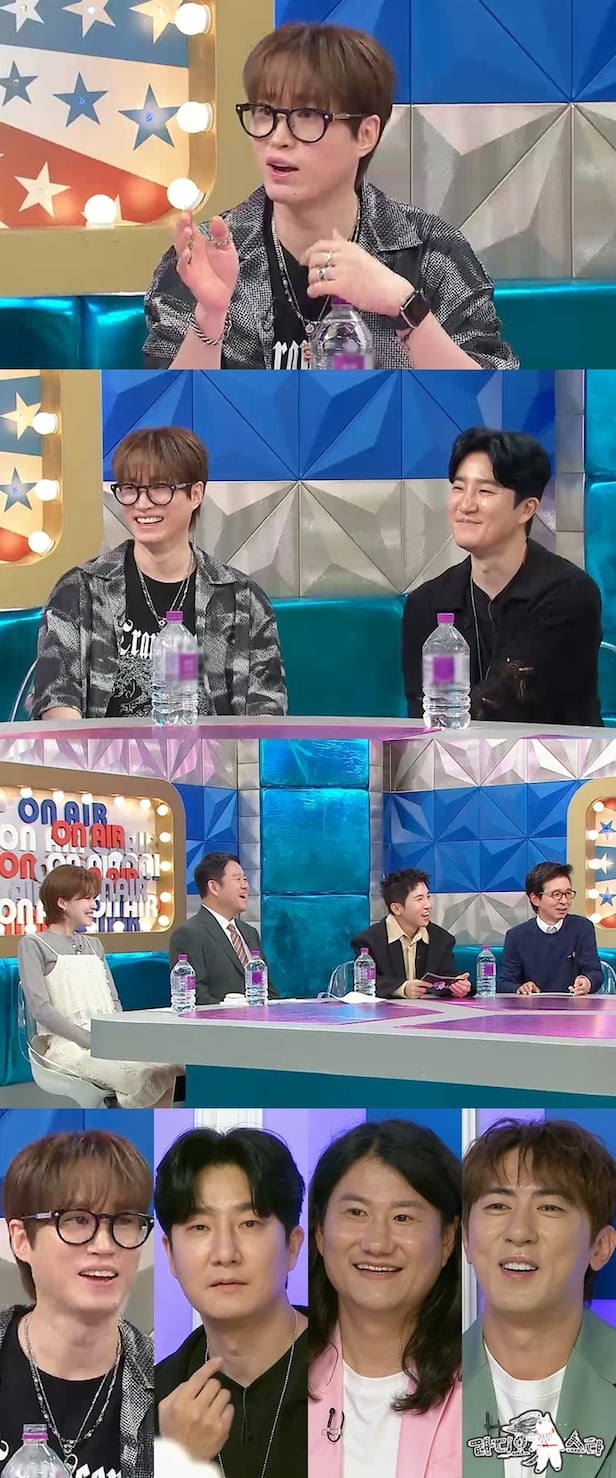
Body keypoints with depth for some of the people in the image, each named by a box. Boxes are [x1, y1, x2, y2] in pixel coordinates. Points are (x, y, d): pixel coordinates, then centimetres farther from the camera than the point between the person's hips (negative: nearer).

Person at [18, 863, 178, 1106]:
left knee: (166, 1071, -25)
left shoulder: (93, 945, 24)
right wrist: (90, 1040, -16)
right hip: (68, 1044, -6)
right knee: (139, 1077, -32)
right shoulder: (33, 945, 4)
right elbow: (40, 1007, -8)